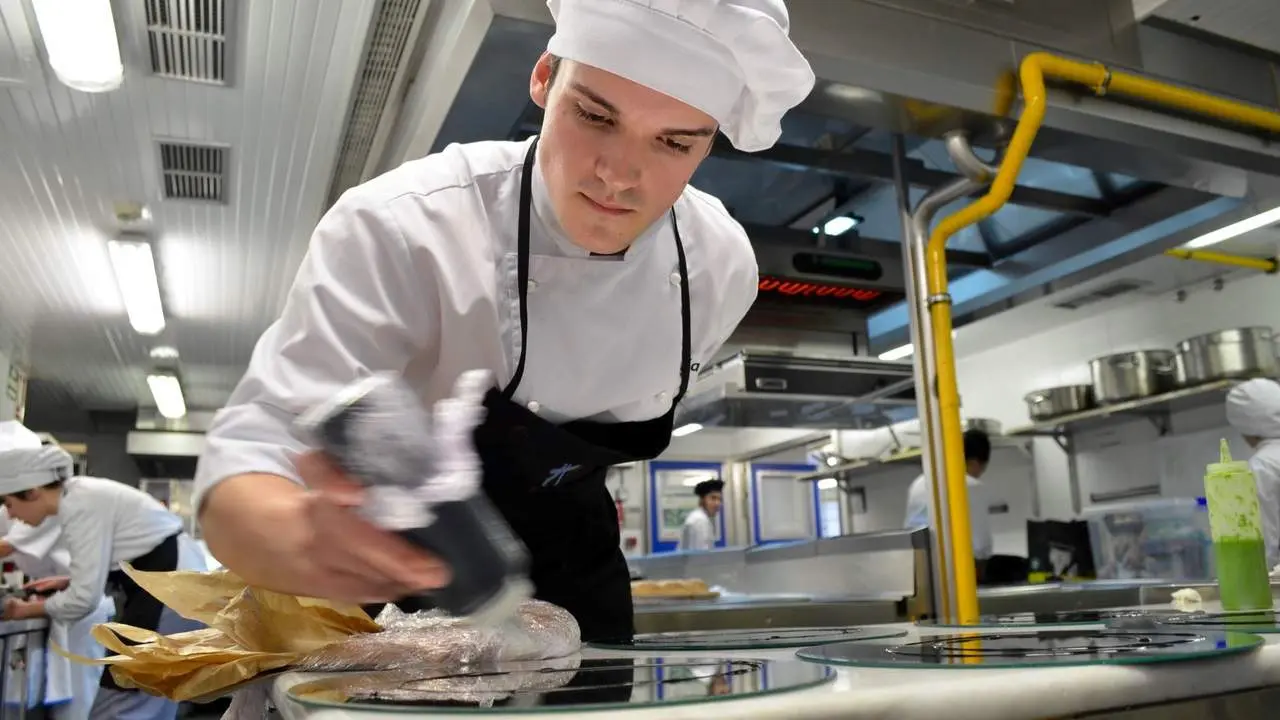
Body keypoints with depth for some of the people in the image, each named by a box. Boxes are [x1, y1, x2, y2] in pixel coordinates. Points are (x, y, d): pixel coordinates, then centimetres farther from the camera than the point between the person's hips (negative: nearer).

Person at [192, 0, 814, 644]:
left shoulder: (722, 265, -17)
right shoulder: (396, 232, -32)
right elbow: (249, 465, -37)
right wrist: (307, 537, -59)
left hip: (569, 559, 4)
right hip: (396, 576, -3)